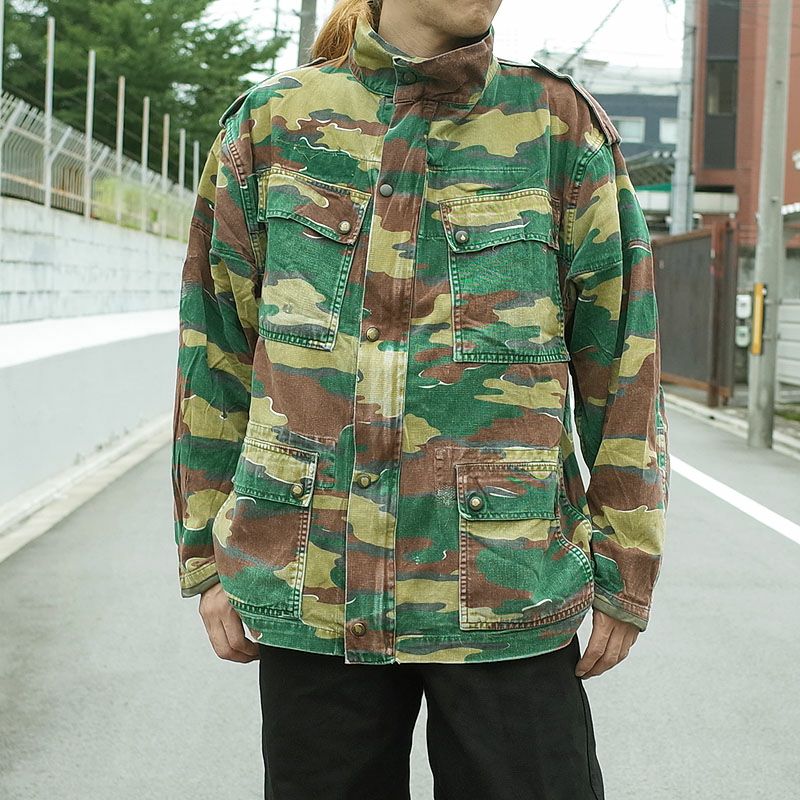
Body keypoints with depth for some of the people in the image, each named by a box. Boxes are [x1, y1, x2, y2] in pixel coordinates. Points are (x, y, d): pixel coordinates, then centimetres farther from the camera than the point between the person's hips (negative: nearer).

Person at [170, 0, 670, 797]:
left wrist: (624, 580, 2)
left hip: (509, 584, -1)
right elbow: (216, 349, 9)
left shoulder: (559, 125, 1)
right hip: (312, 584, 2)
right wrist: (208, 561, 8)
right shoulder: (273, 120, 5)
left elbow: (622, 365, 2)